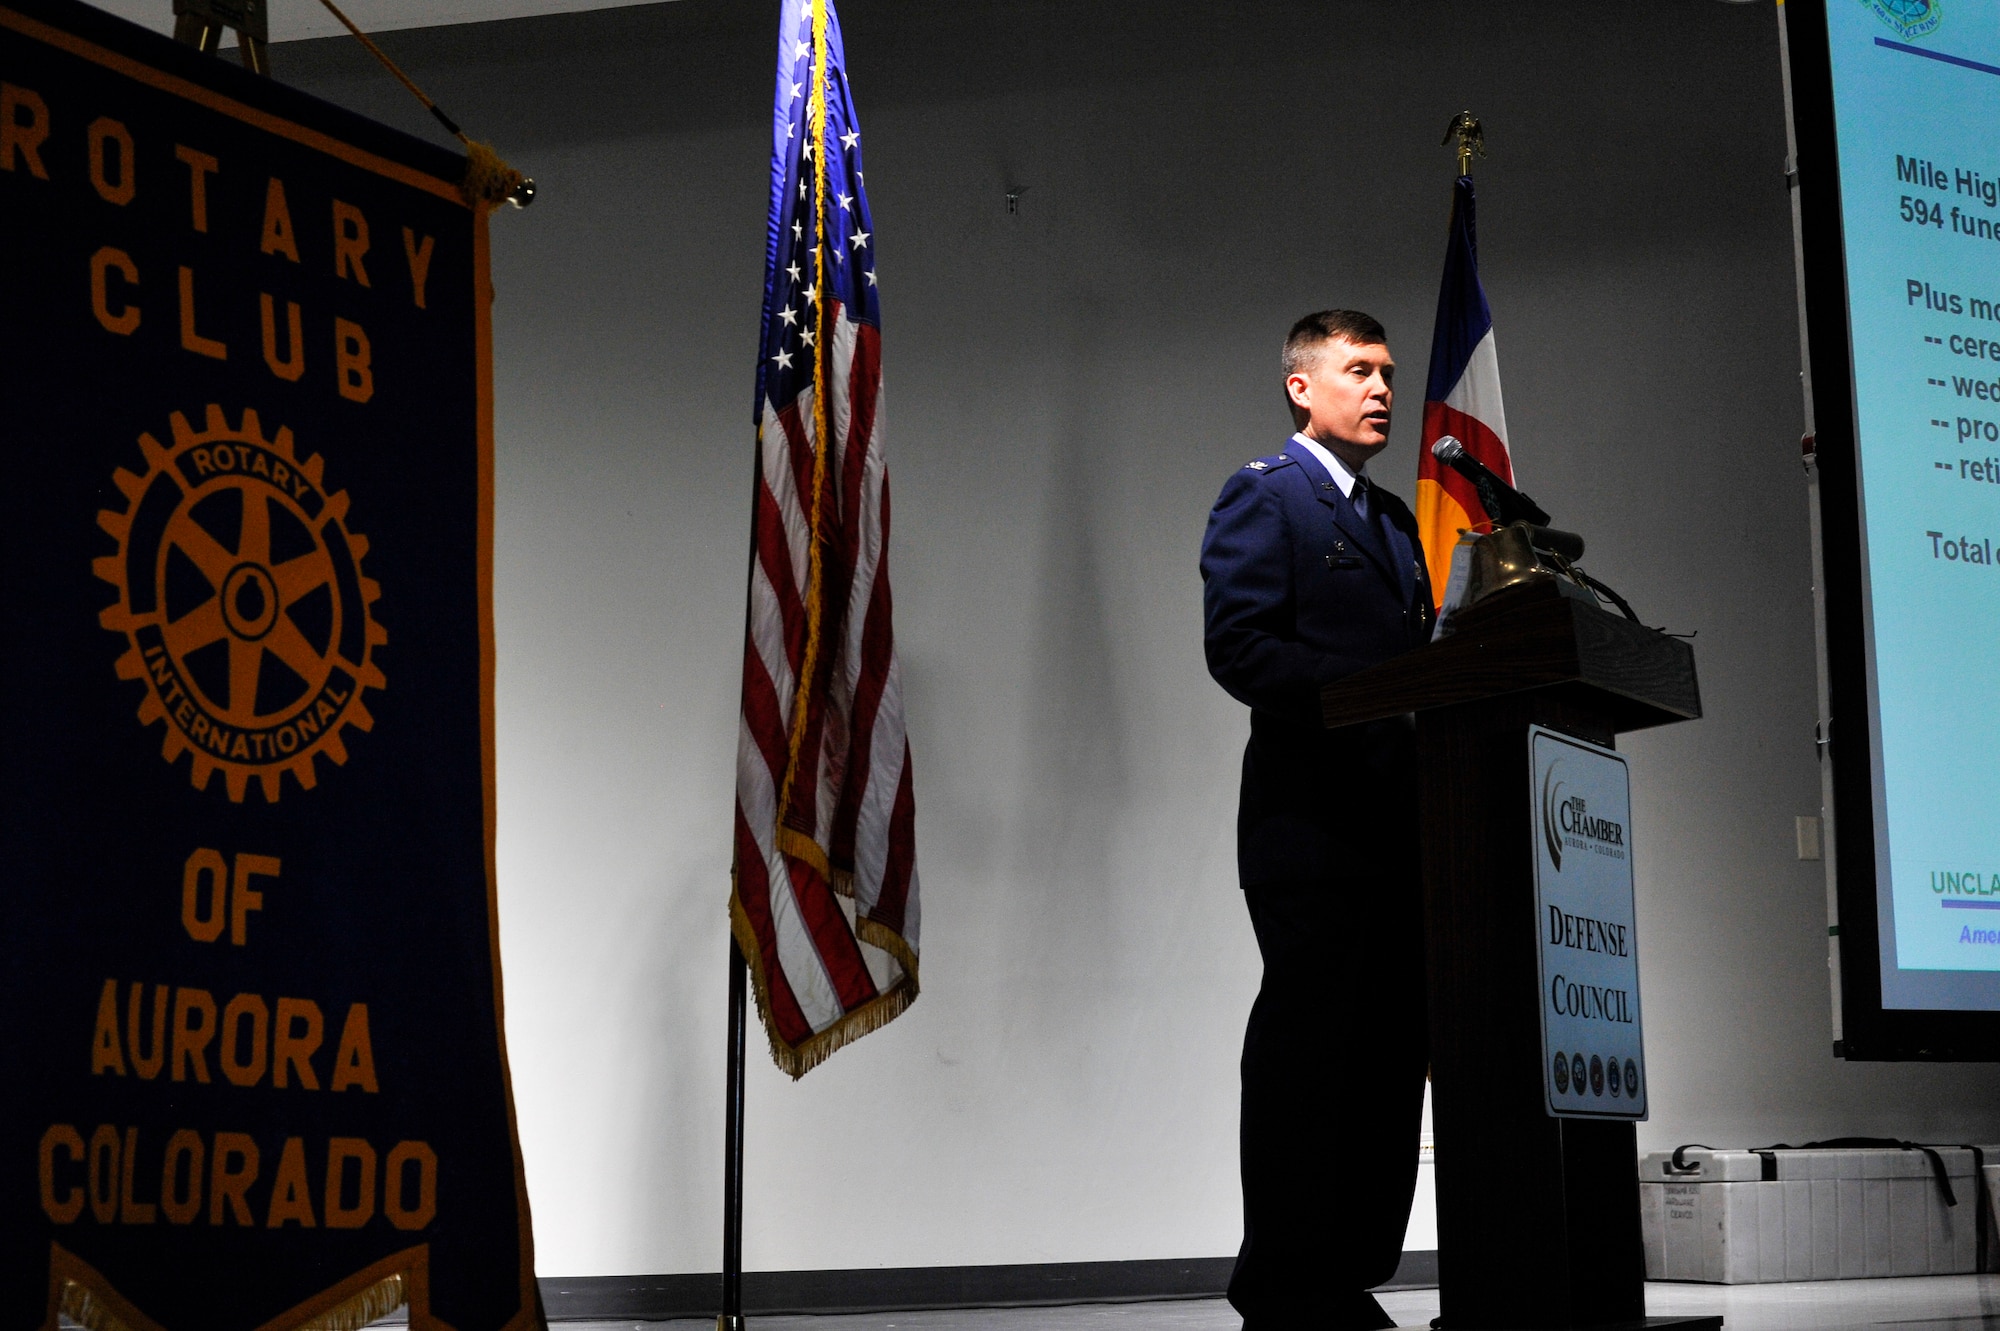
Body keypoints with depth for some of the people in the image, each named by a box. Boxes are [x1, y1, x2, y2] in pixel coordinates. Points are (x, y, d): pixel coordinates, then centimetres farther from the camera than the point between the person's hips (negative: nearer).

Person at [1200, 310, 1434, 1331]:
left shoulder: (1393, 519, 25)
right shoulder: (1264, 496, -1)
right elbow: (1239, 646, -14)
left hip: (1397, 822, 8)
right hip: (1311, 819, -8)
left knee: (1391, 1054, 7)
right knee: (1304, 1052, -6)